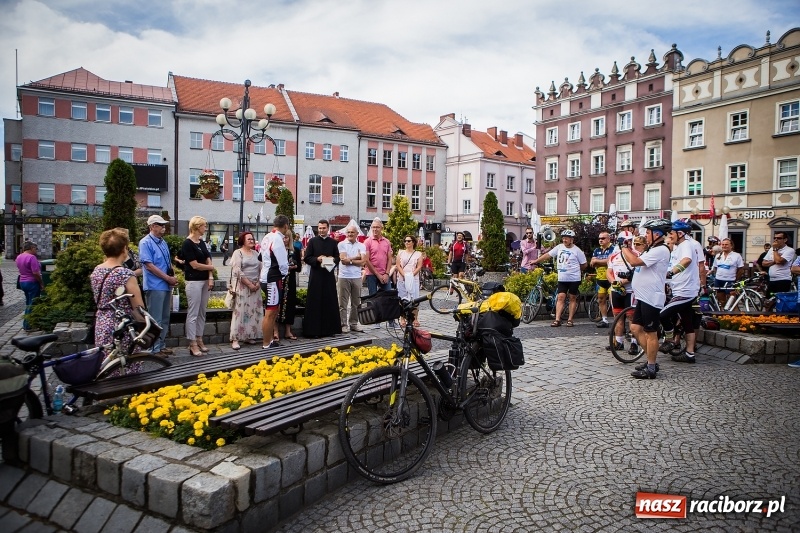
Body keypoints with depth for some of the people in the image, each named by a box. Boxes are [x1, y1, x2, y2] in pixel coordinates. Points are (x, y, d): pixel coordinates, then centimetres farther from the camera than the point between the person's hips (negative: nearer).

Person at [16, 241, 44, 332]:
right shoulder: (31, 257, -18)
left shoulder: (19, 257, 9)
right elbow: (36, 273, -22)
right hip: (32, 283, -9)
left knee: (28, 304, 19)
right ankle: (29, 326, 4)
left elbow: (21, 270, 18)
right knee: (32, 305, 0)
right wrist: (42, 283, -14)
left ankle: (26, 324, 24)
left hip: (22, 282, 9)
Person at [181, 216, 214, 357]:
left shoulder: (202, 242, 12)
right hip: (194, 282, -8)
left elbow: (208, 260, 7)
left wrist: (211, 278, -5)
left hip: (205, 281, 8)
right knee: (193, 314, -3)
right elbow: (195, 265, -15)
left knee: (202, 313, 12)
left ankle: (199, 340, 20)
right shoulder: (187, 244, -12)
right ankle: (193, 344, 2)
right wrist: (211, 267, 0)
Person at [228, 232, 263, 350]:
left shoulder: (256, 253, 14)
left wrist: (258, 283, -4)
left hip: (255, 286, 6)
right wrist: (249, 284, -15)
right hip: (242, 286, -6)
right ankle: (235, 339, -4)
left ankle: (249, 336, 15)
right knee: (240, 311, -7)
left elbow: (261, 269, 11)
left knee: (253, 312, 7)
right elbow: (237, 271, -12)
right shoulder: (238, 253, -3)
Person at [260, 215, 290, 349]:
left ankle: (271, 340, 29)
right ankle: (266, 345, 2)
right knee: (270, 313, -4)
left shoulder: (267, 237, 9)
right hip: (273, 279, -10)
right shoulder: (277, 239, -18)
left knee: (273, 311, 19)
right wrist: (285, 272, 3)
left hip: (266, 277, 10)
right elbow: (282, 262, -18)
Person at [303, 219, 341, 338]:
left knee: (330, 302, 5)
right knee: (315, 303, -1)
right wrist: (317, 259, -16)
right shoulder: (312, 241, 2)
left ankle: (329, 328, 14)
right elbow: (307, 258, -1)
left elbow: (338, 258, 10)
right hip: (316, 275, -2)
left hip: (329, 275, 2)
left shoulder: (333, 242, 8)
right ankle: (313, 329, 4)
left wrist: (332, 259, -11)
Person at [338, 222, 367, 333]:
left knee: (356, 303, 9)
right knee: (343, 303, -1)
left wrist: (349, 260, -10)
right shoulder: (342, 244, 1)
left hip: (357, 277, 3)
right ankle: (343, 324, 6)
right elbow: (343, 260, -10)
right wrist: (357, 257, -3)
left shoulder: (361, 246, 8)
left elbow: (363, 262, -3)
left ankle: (354, 323, 18)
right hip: (344, 277, -3)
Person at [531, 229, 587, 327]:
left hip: (574, 278, -3)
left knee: (572, 298, 6)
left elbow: (584, 265, 2)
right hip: (562, 278, 3)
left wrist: (575, 270, 9)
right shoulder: (559, 247, 4)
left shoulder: (577, 251, -5)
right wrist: (536, 261, 6)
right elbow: (548, 255, 7)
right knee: (561, 297, -2)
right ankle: (557, 319, -5)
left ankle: (570, 319, 12)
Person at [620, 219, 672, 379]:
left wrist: (624, 249, -9)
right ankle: (651, 361, 23)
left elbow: (634, 261, -24)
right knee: (636, 328, 13)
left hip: (651, 298, -10)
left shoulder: (660, 250, -17)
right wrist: (628, 250, 7)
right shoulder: (653, 250, 18)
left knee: (651, 333, -2)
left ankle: (650, 369, 6)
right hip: (643, 297, 10)